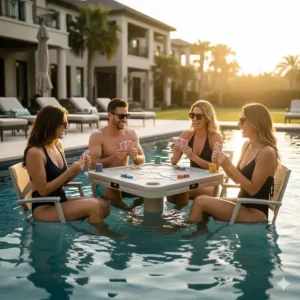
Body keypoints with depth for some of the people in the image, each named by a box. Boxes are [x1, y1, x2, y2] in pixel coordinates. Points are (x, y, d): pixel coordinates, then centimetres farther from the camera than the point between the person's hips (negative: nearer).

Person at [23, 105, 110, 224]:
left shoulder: (58, 145, 6)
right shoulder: (35, 152, -19)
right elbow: (43, 190, -19)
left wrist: (78, 167, -4)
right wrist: (70, 171, -21)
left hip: (61, 201, 8)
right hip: (44, 208, -8)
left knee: (104, 205, -9)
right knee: (94, 206, -23)